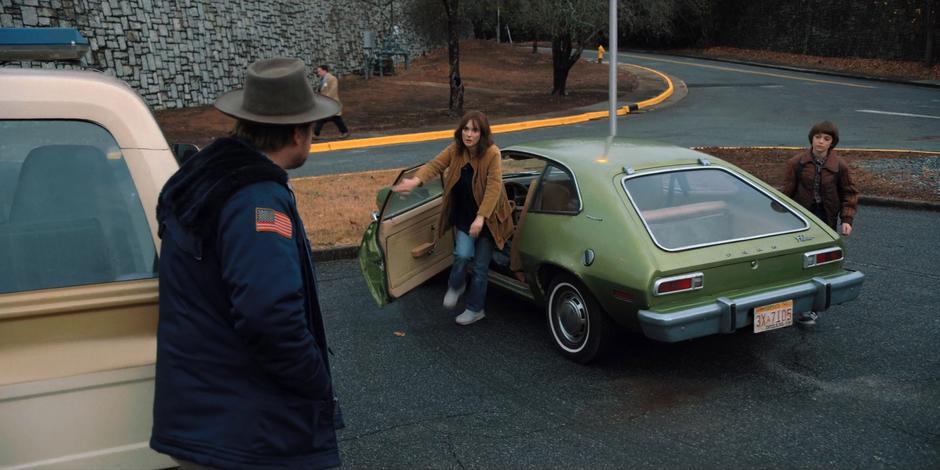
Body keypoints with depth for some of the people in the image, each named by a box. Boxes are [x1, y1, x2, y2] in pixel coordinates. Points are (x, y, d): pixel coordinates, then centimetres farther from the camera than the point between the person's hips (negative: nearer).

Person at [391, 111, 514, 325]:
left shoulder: (492, 153, -22)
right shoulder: (455, 149, -7)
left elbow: (494, 187, -26)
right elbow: (435, 165, -16)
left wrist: (481, 218, -34)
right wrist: (415, 181, -36)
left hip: (486, 217, -3)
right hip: (463, 215, 3)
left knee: (480, 266, 6)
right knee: (463, 254, -18)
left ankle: (475, 309, 26)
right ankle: (456, 286, 15)